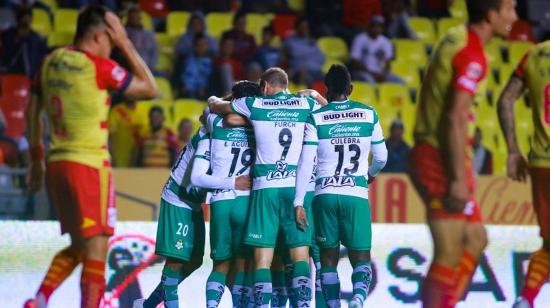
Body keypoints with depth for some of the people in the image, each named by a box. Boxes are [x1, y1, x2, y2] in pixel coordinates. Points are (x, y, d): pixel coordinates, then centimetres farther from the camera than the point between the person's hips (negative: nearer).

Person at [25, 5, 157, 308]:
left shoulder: (52, 61, 8)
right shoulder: (99, 67, -11)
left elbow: (33, 110, 17)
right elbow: (150, 89, -1)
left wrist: (36, 158, 25)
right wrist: (125, 44, 1)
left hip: (56, 163, 7)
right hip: (89, 163, -7)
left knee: (78, 246, 17)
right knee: (96, 248, -4)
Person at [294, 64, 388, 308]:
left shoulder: (315, 118, 1)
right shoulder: (368, 114, 6)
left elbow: (306, 164, -5)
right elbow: (381, 157, 12)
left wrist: (298, 203, -3)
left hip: (325, 194, 0)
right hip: (357, 195, 0)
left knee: (328, 258, 12)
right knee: (361, 258, 1)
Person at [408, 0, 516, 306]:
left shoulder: (456, 40, 13)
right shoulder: (472, 56, -17)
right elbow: (455, 118, -22)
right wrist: (458, 178, -22)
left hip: (429, 153, 10)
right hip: (443, 159, -10)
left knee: (475, 240, 16)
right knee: (450, 254, -6)